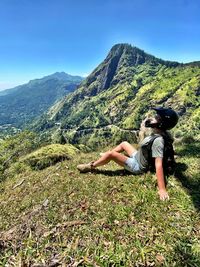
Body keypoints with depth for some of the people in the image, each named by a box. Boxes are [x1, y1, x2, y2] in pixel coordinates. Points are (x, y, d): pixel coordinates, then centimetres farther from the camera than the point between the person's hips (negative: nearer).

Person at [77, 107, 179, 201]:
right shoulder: (158, 132, -7)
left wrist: (162, 189, -42)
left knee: (111, 154, -16)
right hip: (138, 157, 9)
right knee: (124, 144, 22)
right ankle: (106, 156, 39)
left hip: (138, 167, -9)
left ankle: (91, 166, 5)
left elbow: (159, 166, -40)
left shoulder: (158, 141, -34)